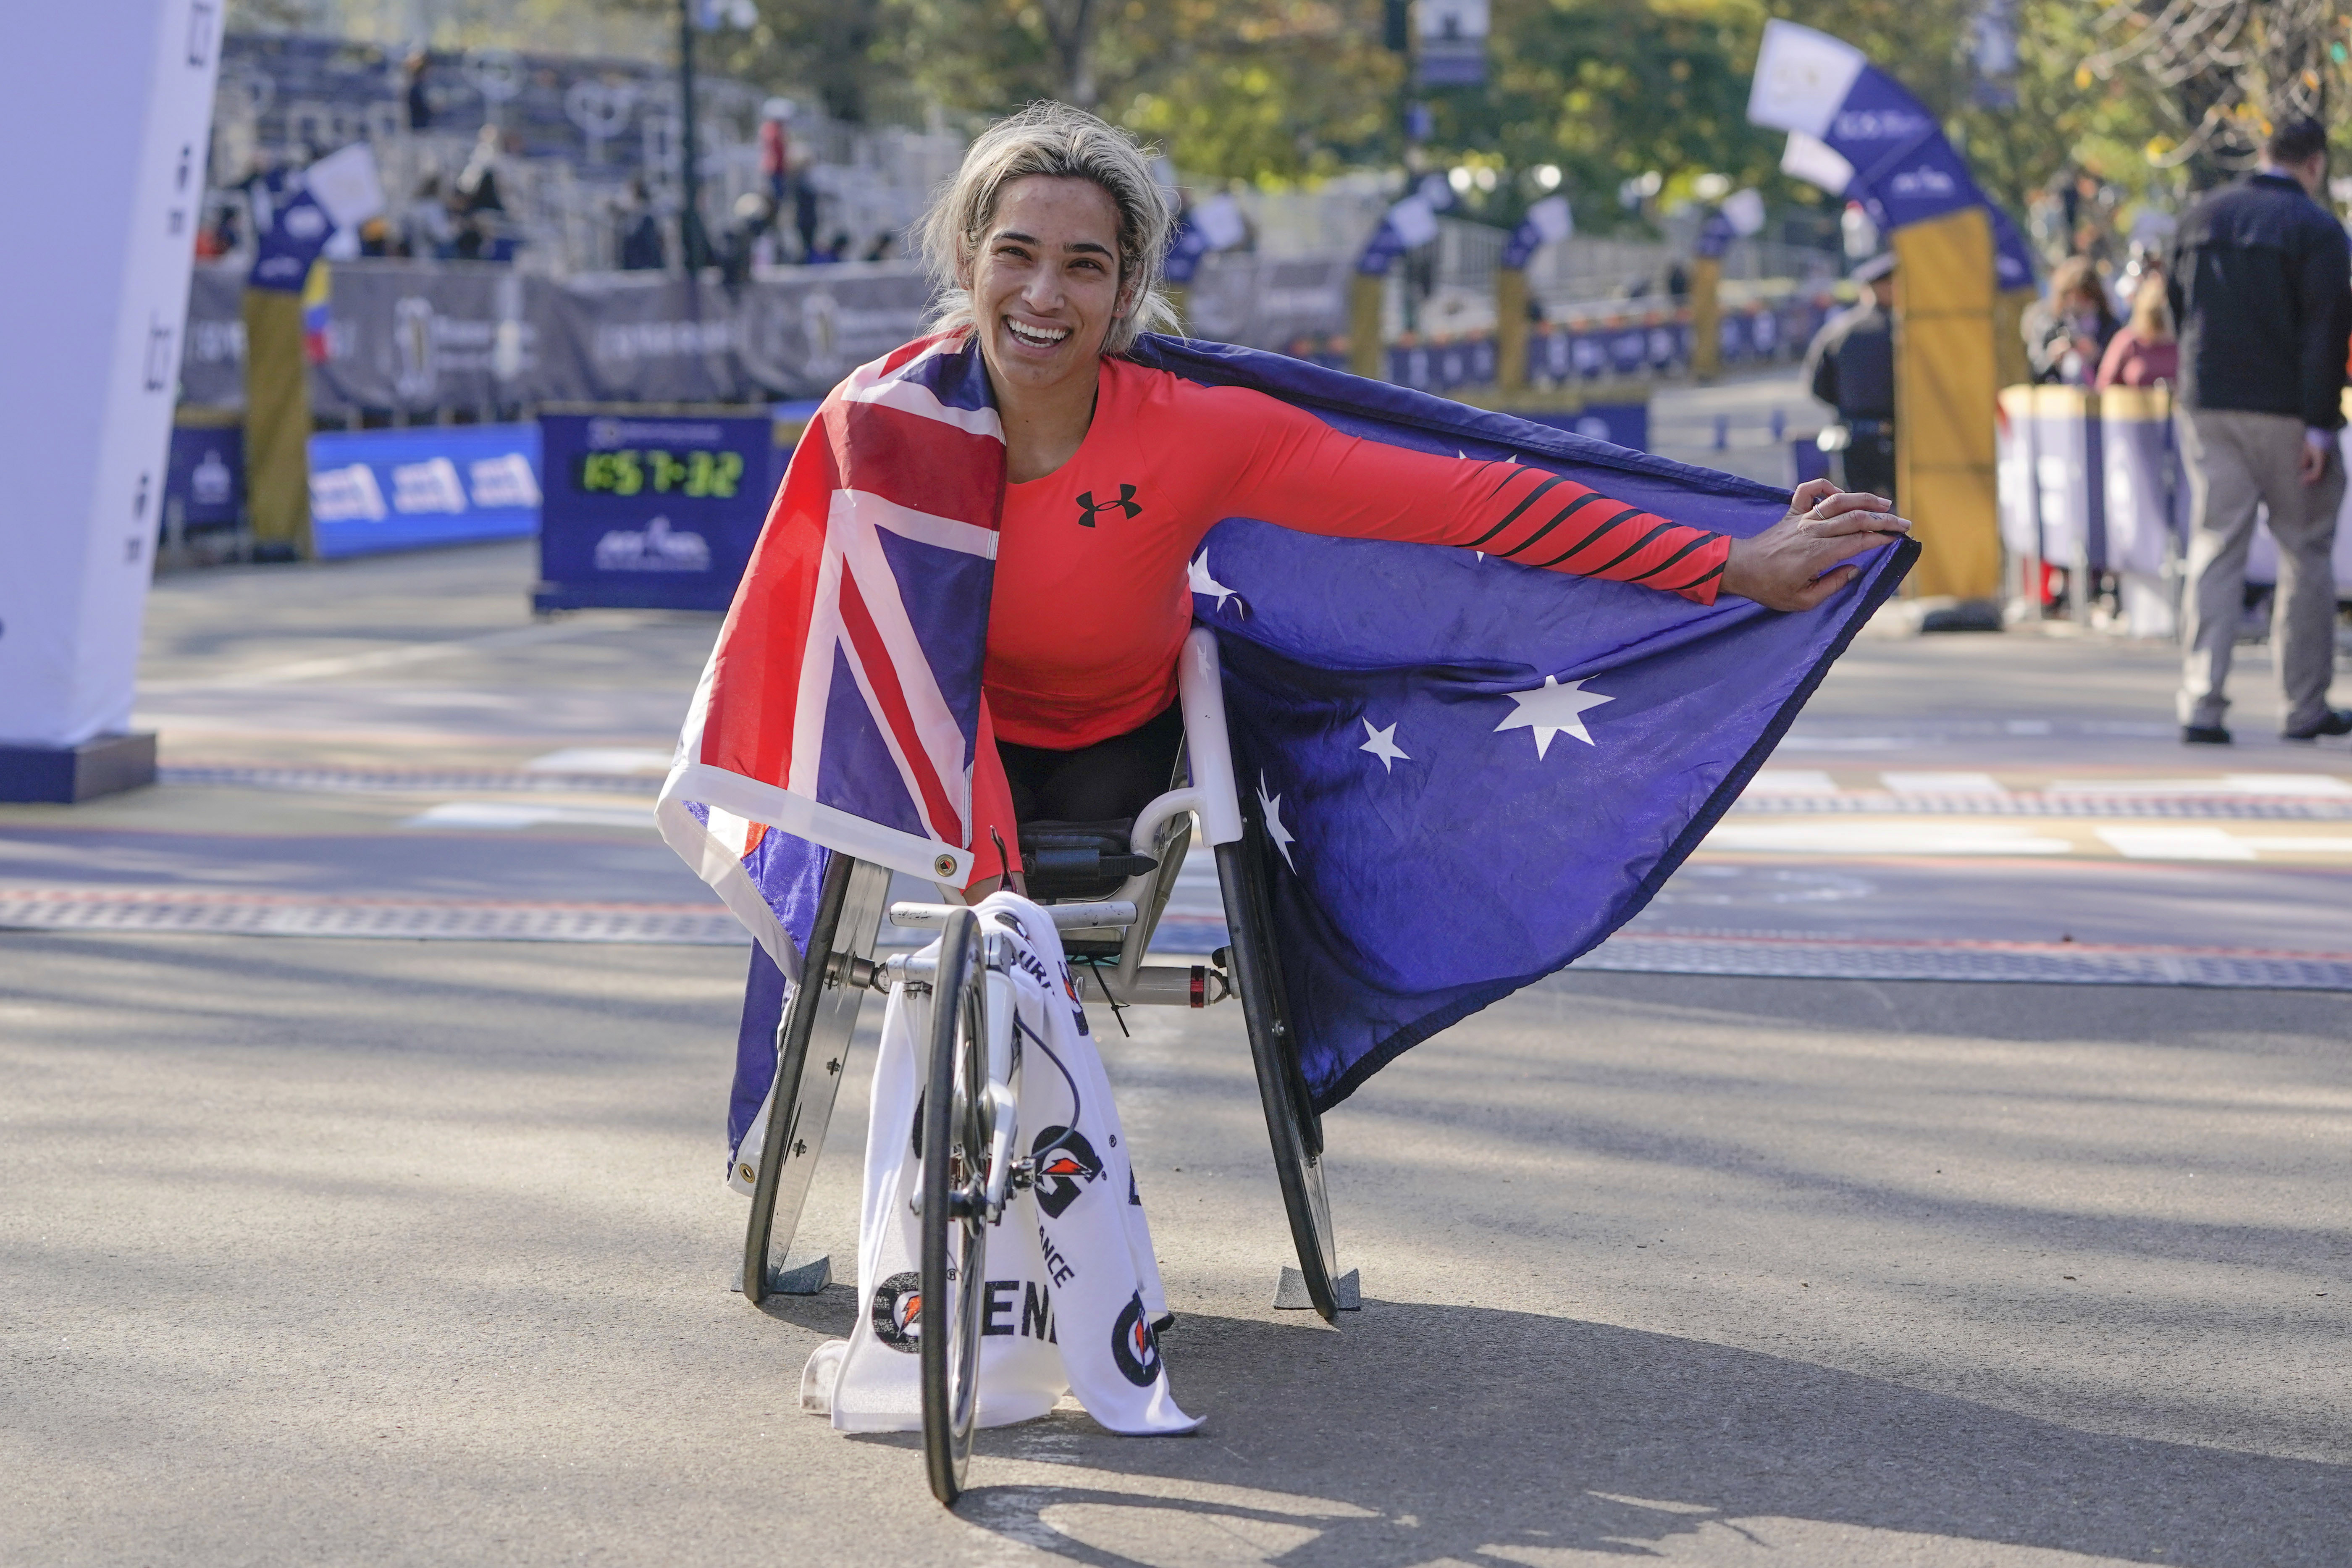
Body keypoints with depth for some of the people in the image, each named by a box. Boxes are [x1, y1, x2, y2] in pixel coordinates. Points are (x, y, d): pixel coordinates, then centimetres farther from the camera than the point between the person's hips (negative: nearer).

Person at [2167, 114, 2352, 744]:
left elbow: (2177, 308, 17)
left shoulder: (2201, 218, 10)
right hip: (2284, 410, -4)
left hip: (2207, 407, 4)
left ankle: (2201, 704, -6)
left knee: (2214, 550, 3)